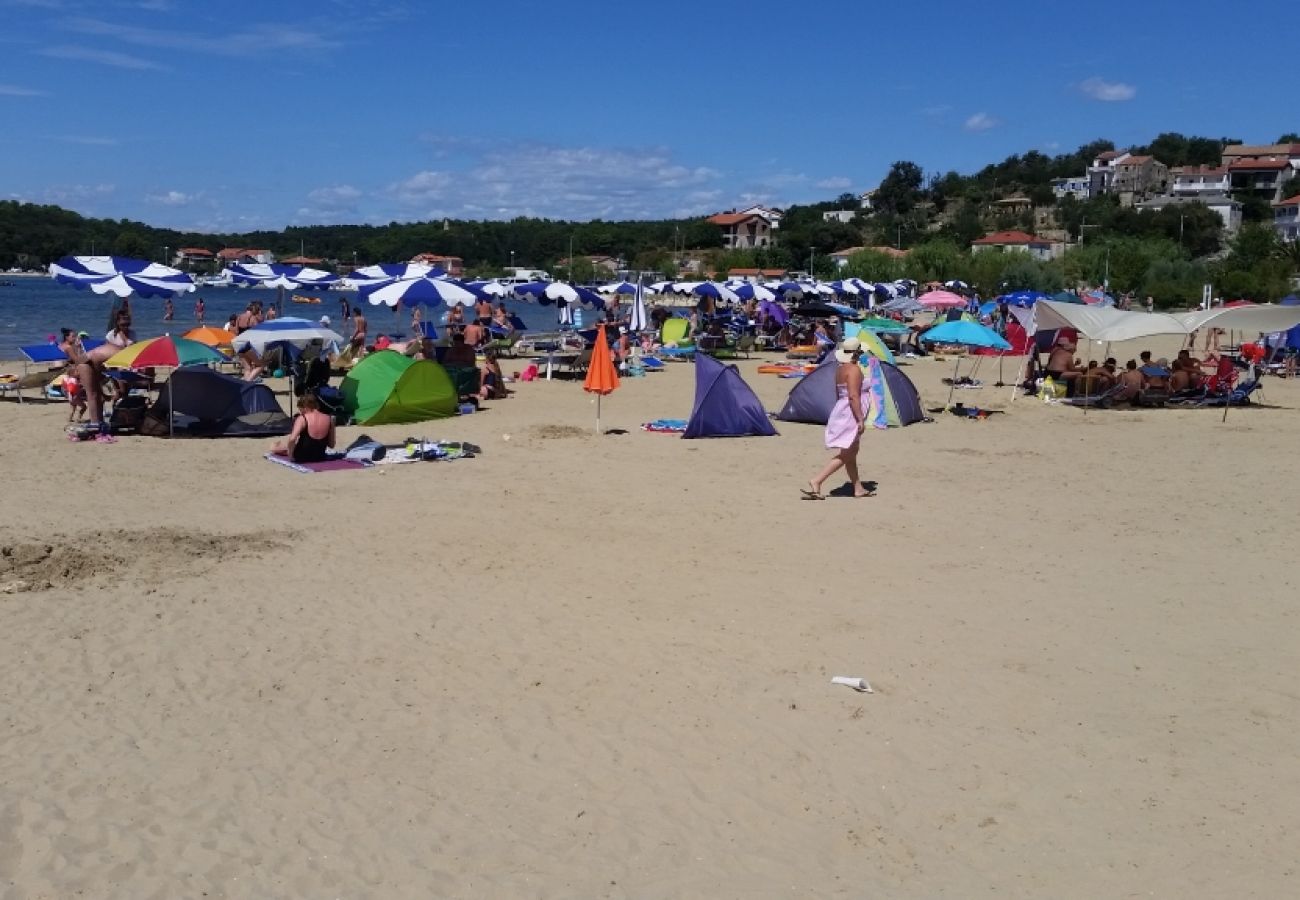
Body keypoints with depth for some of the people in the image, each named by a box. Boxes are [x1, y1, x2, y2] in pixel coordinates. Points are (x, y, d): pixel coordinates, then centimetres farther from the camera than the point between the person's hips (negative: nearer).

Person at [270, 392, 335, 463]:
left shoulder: (302, 419, -20)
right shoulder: (329, 419, -7)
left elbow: (292, 439, -32)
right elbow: (331, 445, -1)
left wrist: (290, 454, -16)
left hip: (301, 457, -5)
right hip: (320, 457, 5)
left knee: (274, 446, 22)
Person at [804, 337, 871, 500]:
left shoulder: (840, 369, 13)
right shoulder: (854, 369, -17)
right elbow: (853, 396, -24)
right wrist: (861, 419, -24)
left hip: (841, 412, 11)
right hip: (850, 416, -11)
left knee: (851, 454, 15)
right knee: (844, 455, -9)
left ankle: (858, 488, 23)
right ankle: (815, 483, -14)